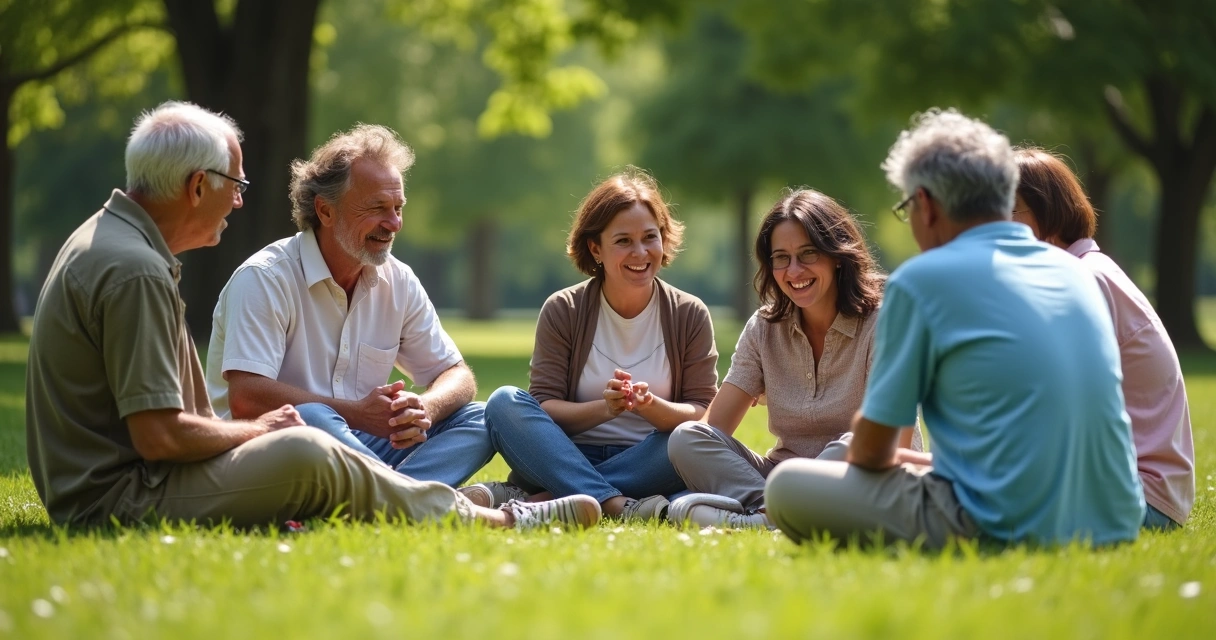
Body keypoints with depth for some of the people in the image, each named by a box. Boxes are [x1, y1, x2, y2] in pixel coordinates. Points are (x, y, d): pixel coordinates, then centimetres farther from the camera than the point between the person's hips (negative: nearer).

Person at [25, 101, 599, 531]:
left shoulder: (109, 238, 13)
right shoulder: (134, 271, -21)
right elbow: (159, 436, -24)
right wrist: (254, 432, -7)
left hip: (93, 487, 11)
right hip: (120, 502, -11)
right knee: (304, 453, -20)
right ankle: (499, 522, -7)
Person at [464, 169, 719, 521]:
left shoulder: (689, 315, 4)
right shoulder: (563, 311, 2)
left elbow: (704, 415, -2)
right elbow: (542, 410, -4)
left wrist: (651, 407, -23)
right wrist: (604, 409, -23)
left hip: (648, 465, 0)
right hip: (568, 460, 0)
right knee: (504, 403, -23)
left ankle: (523, 498, -31)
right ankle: (619, 506, -38)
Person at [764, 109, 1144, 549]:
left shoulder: (921, 280, -7)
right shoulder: (1075, 272, 12)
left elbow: (871, 448, -1)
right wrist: (930, 459, 30)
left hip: (1004, 532, -8)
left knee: (787, 486, 0)